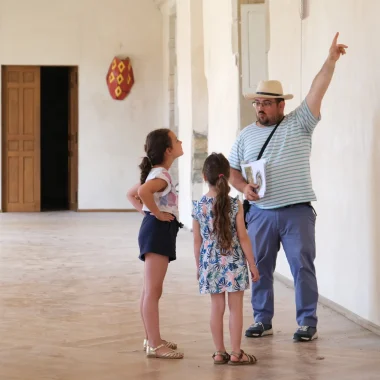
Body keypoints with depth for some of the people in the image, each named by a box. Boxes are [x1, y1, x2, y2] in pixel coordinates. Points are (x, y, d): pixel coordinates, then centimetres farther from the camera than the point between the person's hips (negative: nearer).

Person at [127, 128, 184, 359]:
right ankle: (154, 345, -7)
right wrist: (157, 214, -24)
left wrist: (146, 212, 12)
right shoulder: (161, 175, -15)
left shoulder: (158, 174, 16)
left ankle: (152, 339, 24)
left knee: (151, 291, 15)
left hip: (159, 232, 11)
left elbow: (131, 195, 25)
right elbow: (142, 191, -37)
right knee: (153, 291, -9)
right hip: (157, 231, -11)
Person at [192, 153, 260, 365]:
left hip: (210, 264, 3)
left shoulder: (198, 206, -2)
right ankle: (236, 353, 7)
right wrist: (252, 264, 1)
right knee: (236, 307, 4)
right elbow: (243, 238, -8)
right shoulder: (235, 205, -10)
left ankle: (220, 352, 14)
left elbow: (197, 241, 4)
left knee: (217, 308, 9)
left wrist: (199, 266, 15)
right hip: (234, 263, -3)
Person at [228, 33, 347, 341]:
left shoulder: (299, 124, 0)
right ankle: (263, 320, 19)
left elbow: (318, 91, -10)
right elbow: (232, 170, 14)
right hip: (260, 212, 3)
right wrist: (243, 187, -7)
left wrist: (331, 60, -20)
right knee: (260, 267, 8)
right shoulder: (246, 136, 11)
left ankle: (308, 323, 6)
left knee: (302, 266, -2)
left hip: (297, 211, -3)